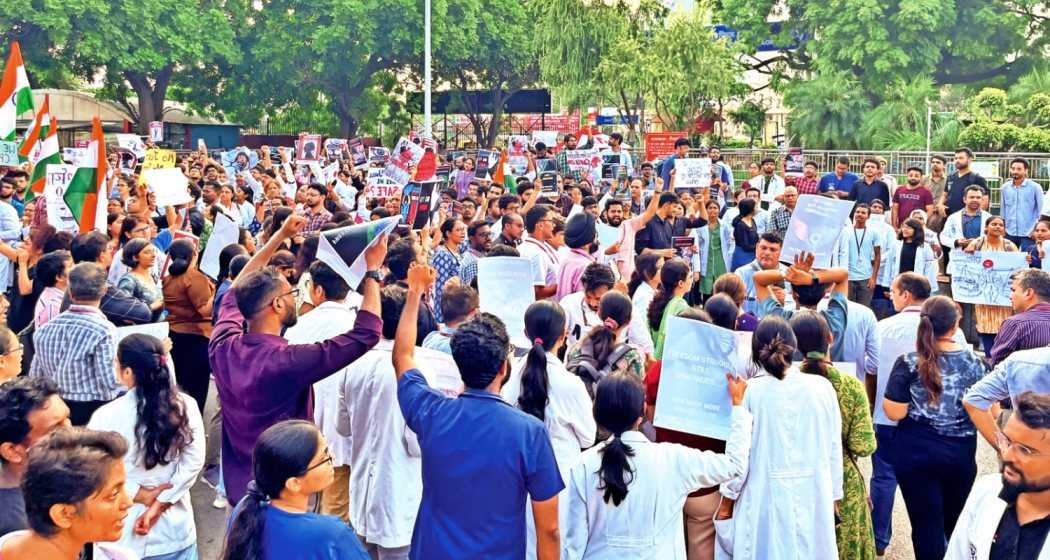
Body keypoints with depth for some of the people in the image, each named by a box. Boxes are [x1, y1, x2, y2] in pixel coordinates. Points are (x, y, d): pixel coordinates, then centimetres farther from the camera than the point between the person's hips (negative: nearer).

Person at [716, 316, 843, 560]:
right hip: (813, 497, 2)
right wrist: (833, 497, 15)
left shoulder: (752, 391, -12)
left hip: (765, 497, -2)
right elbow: (834, 450, 2)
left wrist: (726, 501, 6)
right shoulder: (822, 387, -5)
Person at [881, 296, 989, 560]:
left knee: (927, 524, 6)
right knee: (956, 522, 21)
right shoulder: (974, 361, -6)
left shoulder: (909, 363, -13)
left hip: (917, 452, -3)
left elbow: (894, 412, -15)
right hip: (961, 453, 3)